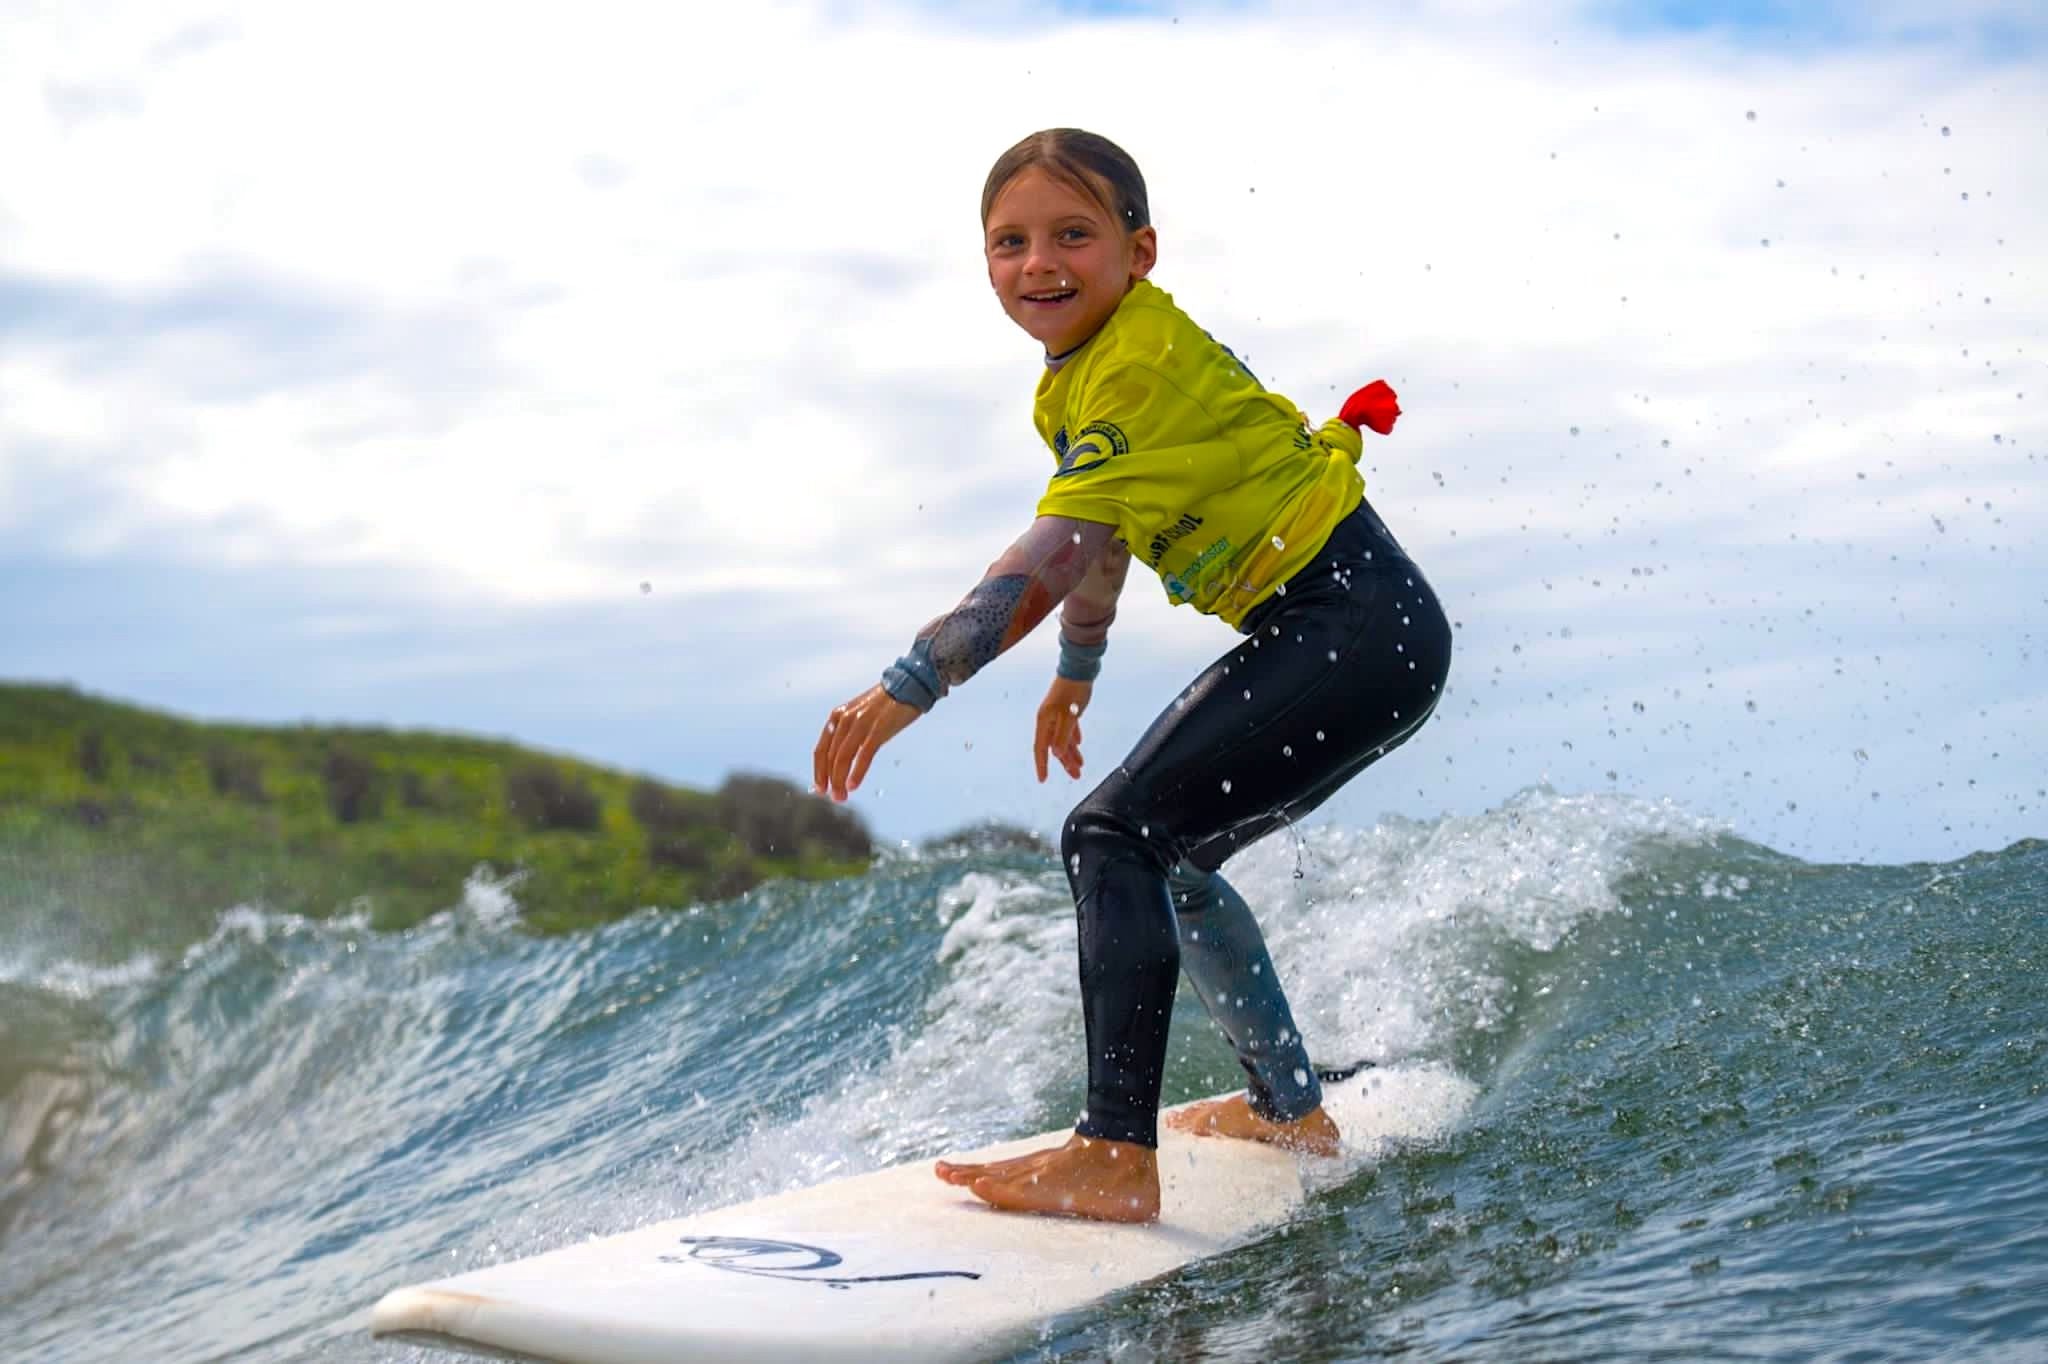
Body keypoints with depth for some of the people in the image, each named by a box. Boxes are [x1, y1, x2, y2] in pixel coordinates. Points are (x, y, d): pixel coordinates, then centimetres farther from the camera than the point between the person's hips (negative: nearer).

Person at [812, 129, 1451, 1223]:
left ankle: (1116, 1160, -23)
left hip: (1364, 627, -11)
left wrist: (906, 685, -34)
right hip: (1318, 635, 11)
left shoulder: (1142, 364, -20)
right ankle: (1290, 1106, 35)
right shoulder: (1075, 381, 10)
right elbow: (1106, 538, 27)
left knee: (1117, 835, -20)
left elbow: (1055, 556, -30)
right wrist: (1075, 675, 38)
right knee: (1168, 854, 21)